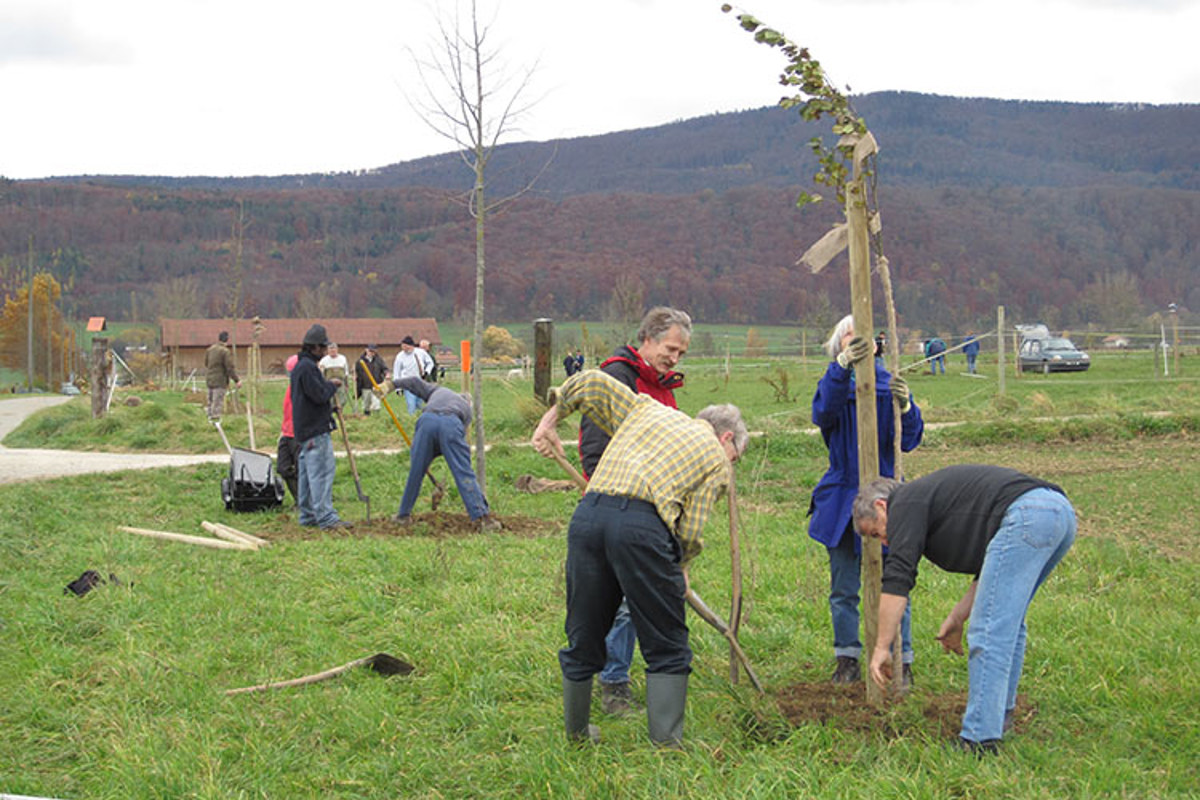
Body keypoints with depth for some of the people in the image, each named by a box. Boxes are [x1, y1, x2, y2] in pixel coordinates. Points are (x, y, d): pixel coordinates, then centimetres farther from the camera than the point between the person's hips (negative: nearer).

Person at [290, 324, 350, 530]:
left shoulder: (301, 366, 17)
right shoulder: (307, 367, -17)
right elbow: (320, 395, -20)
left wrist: (328, 384, 10)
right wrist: (332, 385, -4)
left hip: (304, 430, 11)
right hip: (316, 430, -11)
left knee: (307, 471, 13)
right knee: (322, 470, -11)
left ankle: (308, 515, 19)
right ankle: (325, 516, -12)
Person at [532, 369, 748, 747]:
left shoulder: (647, 408, 30)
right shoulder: (717, 459, 18)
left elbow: (589, 383, 24)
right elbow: (691, 532, 8)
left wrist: (549, 421, 35)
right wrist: (679, 569, 25)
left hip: (588, 515, 5)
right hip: (644, 526, -5)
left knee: (582, 642, 18)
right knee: (667, 650, 10)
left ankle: (577, 734, 33)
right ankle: (665, 744, 6)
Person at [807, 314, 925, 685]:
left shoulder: (889, 385, 4)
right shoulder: (834, 383, 4)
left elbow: (908, 441, -4)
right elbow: (824, 411, -22)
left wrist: (904, 407, -25)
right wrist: (843, 365, -39)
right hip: (842, 499, 1)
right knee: (844, 589, 7)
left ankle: (901, 660, 11)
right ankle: (847, 660, 20)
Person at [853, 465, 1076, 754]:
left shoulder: (906, 503, 8)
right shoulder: (932, 495, 34)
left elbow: (897, 580, -1)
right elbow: (993, 569, 36)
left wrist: (881, 648, 3)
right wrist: (957, 618, 31)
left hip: (1027, 516, -10)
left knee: (990, 633, -7)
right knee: (1008, 621, 25)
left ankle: (981, 739, -8)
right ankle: (1001, 714, 33)